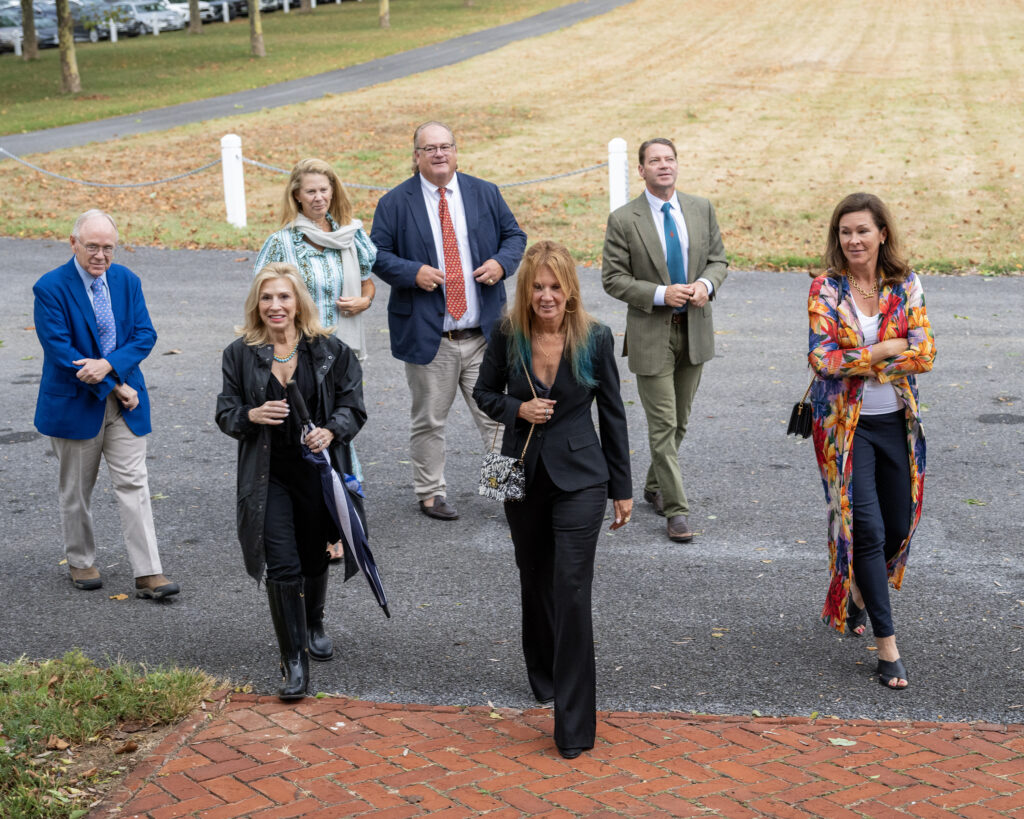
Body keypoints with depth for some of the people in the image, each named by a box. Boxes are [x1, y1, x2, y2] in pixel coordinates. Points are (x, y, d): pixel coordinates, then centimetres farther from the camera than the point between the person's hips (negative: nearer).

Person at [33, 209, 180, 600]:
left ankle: (148, 574, -3)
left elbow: (145, 335, -2)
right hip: (75, 403, -3)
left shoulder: (127, 281, 3)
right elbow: (59, 350, -16)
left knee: (133, 484, -2)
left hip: (123, 404, 3)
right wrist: (115, 386, -16)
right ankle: (81, 562, 30)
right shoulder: (50, 288, -11)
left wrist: (108, 365, -20)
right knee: (75, 490, 11)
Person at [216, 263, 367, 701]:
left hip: (318, 471, 1)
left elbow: (353, 407, 0)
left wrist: (331, 432, -20)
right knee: (282, 567, -8)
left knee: (314, 559, 17)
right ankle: (293, 660, 0)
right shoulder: (240, 354, 0)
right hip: (268, 476, -1)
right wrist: (252, 415, -18)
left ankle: (314, 625, 47)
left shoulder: (330, 351, -2)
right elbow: (225, 413, 4)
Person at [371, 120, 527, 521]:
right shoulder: (395, 202, 0)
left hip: (484, 333, 2)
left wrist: (502, 263, -7)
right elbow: (378, 254, 1)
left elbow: (514, 234, 14)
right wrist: (413, 273, -16)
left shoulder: (485, 194, 7)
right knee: (429, 421, 9)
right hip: (428, 335, -2)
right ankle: (430, 493, 23)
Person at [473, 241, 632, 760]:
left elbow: (612, 414, 0)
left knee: (572, 591, -10)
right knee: (535, 579, 18)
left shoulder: (595, 338, -9)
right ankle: (543, 675, 45)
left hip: (579, 477, -3)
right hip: (523, 476, 3)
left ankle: (574, 727, -6)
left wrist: (623, 488, 3)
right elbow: (484, 392, 9)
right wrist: (517, 409, -13)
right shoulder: (508, 336, -6)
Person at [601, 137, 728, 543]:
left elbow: (718, 259, 10)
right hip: (651, 332, -4)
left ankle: (654, 486, 35)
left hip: (694, 328, 4)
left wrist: (706, 284, -12)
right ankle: (676, 509, 0)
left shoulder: (701, 209, 4)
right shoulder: (623, 220, -8)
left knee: (679, 421, 16)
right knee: (663, 425, -5)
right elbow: (612, 278, -8)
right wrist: (660, 294, -20)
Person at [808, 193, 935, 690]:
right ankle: (887, 644, 0)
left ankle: (858, 590, 42)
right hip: (846, 422, -3)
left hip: (896, 421, 3)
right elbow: (823, 358, -17)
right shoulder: (826, 290, -6)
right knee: (867, 528, -7)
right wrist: (888, 349, -15)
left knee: (898, 527, 10)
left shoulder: (906, 286, 1)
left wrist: (858, 362, -16)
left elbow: (924, 353, -8)